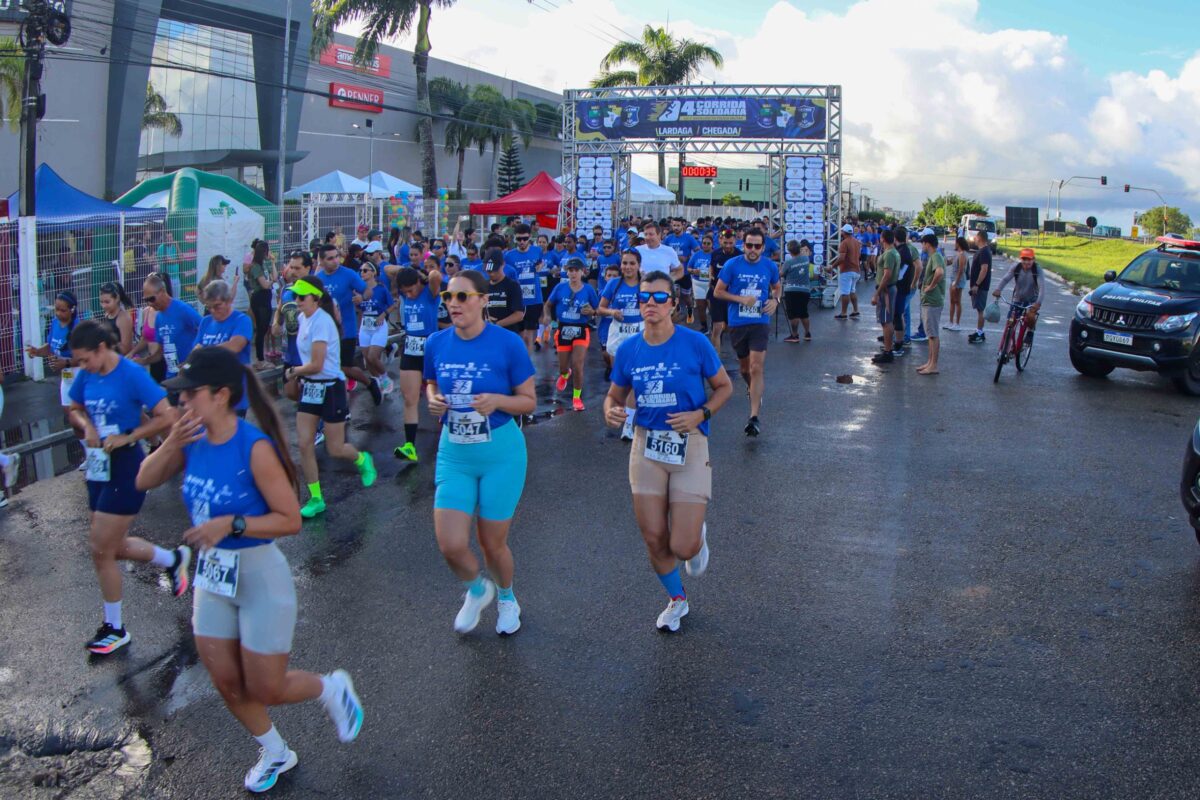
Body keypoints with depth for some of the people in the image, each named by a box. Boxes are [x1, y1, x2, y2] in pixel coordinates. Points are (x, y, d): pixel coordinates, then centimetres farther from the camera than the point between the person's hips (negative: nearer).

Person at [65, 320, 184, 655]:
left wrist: (126, 438, -20)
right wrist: (87, 426, -3)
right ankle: (174, 559, 40)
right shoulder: (86, 376, 2)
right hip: (98, 467, 8)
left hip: (125, 469, -8)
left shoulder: (132, 374, -18)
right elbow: (75, 410, 18)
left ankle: (114, 629, 16)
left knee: (101, 549, -1)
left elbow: (167, 417, -20)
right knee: (114, 546, 16)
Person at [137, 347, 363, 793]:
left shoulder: (255, 448, -25)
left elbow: (290, 520, -22)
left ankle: (331, 689, 35)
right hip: (212, 575, 7)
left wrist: (231, 524, -30)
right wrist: (171, 444, -14)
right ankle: (274, 753, 40)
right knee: (227, 684, 17)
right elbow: (143, 482, 2)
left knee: (266, 690, 5)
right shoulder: (194, 439, -6)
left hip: (260, 575, -7)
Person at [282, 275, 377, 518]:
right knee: (304, 445, 2)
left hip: (331, 388, -8)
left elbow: (316, 365, -23)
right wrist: (300, 377, 9)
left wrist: (293, 372, -7)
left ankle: (362, 460, 36)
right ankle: (315, 499, 12)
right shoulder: (304, 318, 6)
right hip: (309, 387, 8)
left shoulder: (321, 322, -20)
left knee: (335, 450, 2)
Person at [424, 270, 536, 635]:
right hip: (453, 453, 3)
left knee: (492, 543, 8)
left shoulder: (507, 344, -14)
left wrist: (496, 401, -26)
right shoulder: (437, 343, -3)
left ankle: (507, 597, 42)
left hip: (500, 454, -3)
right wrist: (433, 399, -8)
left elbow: (529, 400, -7)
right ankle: (476, 590, 32)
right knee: (451, 545, -4)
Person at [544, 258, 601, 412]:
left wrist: (591, 311, -20)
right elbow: (548, 305, 9)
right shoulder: (560, 288, -4)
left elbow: (598, 310, 1)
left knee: (577, 364, -12)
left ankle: (577, 397, 6)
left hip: (581, 331, -2)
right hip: (563, 329, 2)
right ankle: (564, 374, 53)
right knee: (563, 366, 13)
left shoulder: (588, 289, -6)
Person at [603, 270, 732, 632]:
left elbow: (724, 386, 2)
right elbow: (615, 395, 12)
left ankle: (698, 536, 33)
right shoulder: (628, 349, -1)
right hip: (646, 445, 3)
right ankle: (677, 600, 35)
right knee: (654, 539, 8)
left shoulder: (695, 343, -10)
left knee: (683, 547, -7)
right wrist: (611, 411, -11)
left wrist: (701, 414, -15)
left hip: (689, 446, -3)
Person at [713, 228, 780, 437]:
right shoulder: (732, 265, -5)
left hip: (760, 323, -1)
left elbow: (776, 287, 18)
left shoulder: (770, 267, 0)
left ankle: (754, 417, -14)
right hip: (737, 323, 1)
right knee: (744, 366, 17)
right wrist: (741, 299, -15)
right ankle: (752, 389, 51)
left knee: (756, 368, -13)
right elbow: (718, 291, -2)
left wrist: (775, 300, -4)